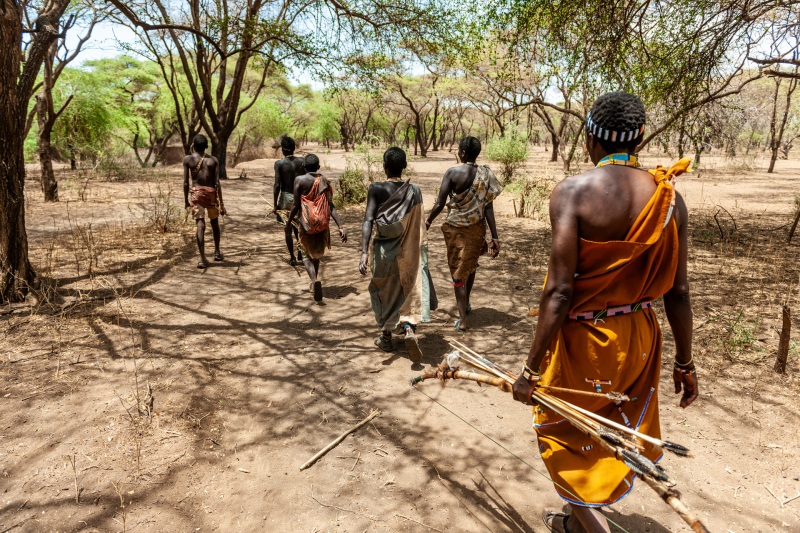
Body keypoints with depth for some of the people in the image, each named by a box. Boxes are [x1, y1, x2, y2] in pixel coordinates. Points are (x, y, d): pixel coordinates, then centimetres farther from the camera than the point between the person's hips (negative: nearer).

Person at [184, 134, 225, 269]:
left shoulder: (188, 159, 0)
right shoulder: (213, 160, 1)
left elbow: (186, 182, -2)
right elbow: (217, 183, -5)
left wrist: (186, 200, 9)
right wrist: (221, 203, -3)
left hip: (196, 193, -1)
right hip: (211, 193, 1)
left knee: (200, 225, -4)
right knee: (214, 223, 20)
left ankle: (202, 258, -13)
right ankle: (217, 252, 33)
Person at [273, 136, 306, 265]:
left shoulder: (279, 163, -9)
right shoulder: (302, 162, -1)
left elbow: (277, 185, -12)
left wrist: (275, 204, -5)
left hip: (286, 198, -3)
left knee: (288, 229, 8)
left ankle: (292, 258, 10)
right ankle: (300, 252, 17)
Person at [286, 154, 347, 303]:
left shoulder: (299, 180, -7)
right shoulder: (324, 181, 2)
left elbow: (296, 205, -9)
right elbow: (331, 207, -5)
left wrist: (289, 222, 6)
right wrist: (340, 227, -7)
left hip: (307, 223, -3)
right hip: (323, 223, 3)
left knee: (308, 255, 8)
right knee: (317, 253, 23)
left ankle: (315, 280, -18)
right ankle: (315, 280, 32)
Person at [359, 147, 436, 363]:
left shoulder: (376, 189, -10)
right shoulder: (414, 191, -4)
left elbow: (368, 220, -20)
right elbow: (417, 225, 1)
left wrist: (364, 252, -24)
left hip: (384, 249, -1)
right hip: (409, 250, 1)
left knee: (384, 292, 16)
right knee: (412, 290, 8)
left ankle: (386, 337, 27)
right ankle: (409, 329, -17)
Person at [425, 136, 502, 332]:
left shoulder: (452, 173, -14)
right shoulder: (486, 174, -4)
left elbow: (440, 204, -14)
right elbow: (488, 207, -7)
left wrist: (428, 222, 4)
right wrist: (495, 237, -4)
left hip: (456, 228, -4)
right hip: (477, 228, 4)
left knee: (458, 272, 4)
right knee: (470, 265, 25)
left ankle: (463, 320, 2)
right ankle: (466, 303, 45)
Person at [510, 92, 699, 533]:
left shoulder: (574, 191, -18)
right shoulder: (669, 198, -3)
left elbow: (560, 290, -22)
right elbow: (677, 291, 0)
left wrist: (532, 368, -15)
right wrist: (685, 361, 13)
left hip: (582, 339, -6)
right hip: (639, 341, 6)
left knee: (564, 440, 18)